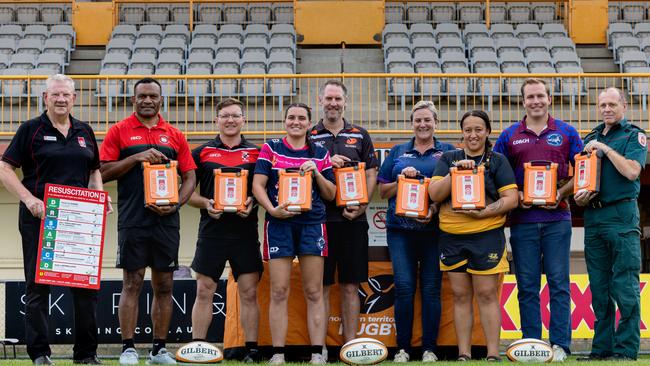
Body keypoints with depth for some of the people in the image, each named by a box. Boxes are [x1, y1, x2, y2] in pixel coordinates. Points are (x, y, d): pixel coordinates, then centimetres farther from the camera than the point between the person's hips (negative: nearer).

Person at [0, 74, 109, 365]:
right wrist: (29, 200, -15)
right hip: (39, 217, -4)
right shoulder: (31, 130, -1)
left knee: (87, 284, 4)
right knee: (37, 286, 1)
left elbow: (94, 170, 22)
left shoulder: (84, 131, 13)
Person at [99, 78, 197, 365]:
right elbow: (103, 172, -1)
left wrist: (175, 204, -6)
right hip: (132, 220, -3)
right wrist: (136, 158, -13)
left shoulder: (174, 136, 11)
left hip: (166, 220, 3)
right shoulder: (119, 131, 4)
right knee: (132, 283, -3)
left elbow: (190, 177, 11)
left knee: (164, 285, 5)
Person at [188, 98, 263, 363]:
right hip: (211, 230, 0)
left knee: (249, 293, 1)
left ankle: (252, 350, 6)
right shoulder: (202, 152, 7)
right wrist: (205, 203, -10)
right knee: (204, 292, 2)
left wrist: (253, 202, -9)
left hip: (245, 231, 0)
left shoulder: (256, 152, 8)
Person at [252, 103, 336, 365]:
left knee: (314, 292, 1)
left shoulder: (320, 154, 12)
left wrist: (317, 173, -5)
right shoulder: (271, 149, 8)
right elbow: (258, 185, 1)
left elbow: (330, 195, 12)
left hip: (312, 224, 1)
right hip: (279, 224, -1)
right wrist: (272, 209, -15)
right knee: (279, 292, -2)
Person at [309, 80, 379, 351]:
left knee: (350, 286, 4)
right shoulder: (309, 137, 9)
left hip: (353, 220, 1)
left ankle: (351, 344, 8)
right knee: (321, 286, 0)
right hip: (319, 218, -1)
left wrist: (361, 205, -6)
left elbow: (371, 174, 9)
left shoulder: (360, 136, 12)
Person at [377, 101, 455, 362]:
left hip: (434, 229, -1)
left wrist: (436, 208, -12)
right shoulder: (398, 153, 15)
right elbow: (383, 191, 14)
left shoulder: (447, 152, 10)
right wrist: (402, 179, -4)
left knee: (431, 288, -1)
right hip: (400, 229, 1)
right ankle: (402, 348, 2)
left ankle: (429, 349, 5)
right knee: (404, 287, -6)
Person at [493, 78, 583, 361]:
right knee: (527, 286, 3)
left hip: (557, 218, -1)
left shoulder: (566, 133, 7)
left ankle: (560, 345, 1)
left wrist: (561, 193, -8)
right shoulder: (509, 136, 8)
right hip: (523, 218, 1)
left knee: (559, 283, -2)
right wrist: (515, 196, -6)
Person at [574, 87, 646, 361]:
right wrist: (579, 195, 1)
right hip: (593, 216, 6)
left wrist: (605, 148, -10)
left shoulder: (634, 136, 2)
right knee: (599, 289, 7)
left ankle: (625, 350, -6)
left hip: (621, 215, -6)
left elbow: (632, 171, -13)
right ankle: (602, 348, 12)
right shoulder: (590, 138, 18)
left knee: (625, 287, -7)